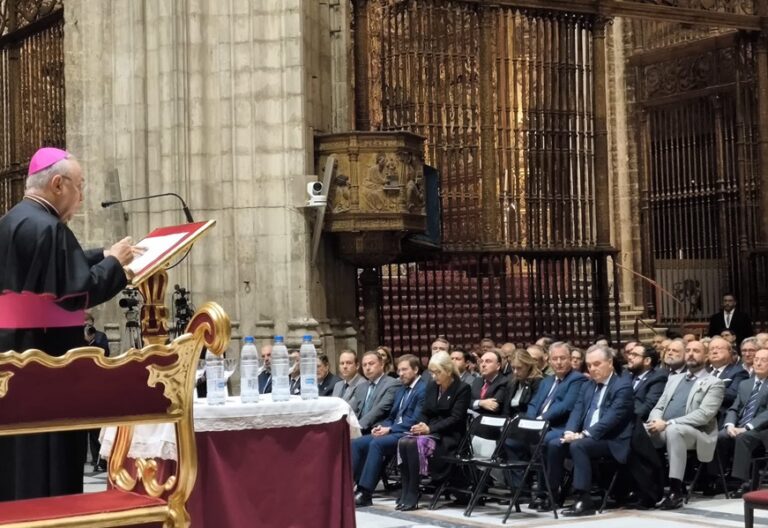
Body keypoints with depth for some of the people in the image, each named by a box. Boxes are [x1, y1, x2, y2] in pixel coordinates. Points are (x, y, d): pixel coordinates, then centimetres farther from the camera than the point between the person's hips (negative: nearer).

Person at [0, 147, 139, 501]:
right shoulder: (46, 227, -17)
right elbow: (75, 291, -20)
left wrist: (103, 255, 19)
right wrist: (114, 263, -6)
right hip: (45, 355, -10)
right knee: (50, 455, -3)